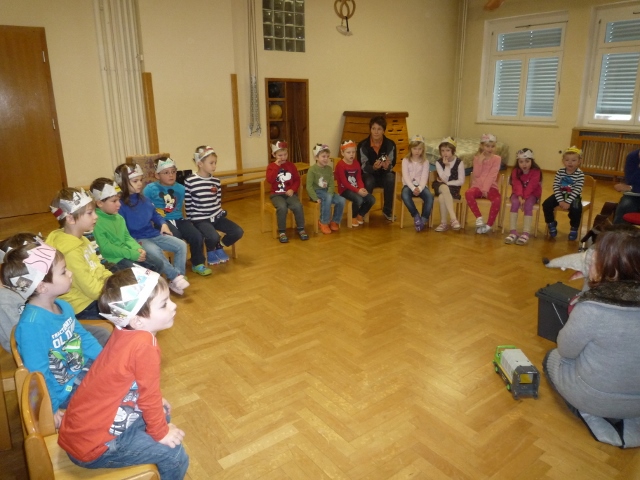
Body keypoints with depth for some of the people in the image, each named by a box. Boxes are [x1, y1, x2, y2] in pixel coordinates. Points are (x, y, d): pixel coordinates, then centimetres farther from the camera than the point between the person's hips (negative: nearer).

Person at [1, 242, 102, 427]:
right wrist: (51, 410, -17)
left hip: (85, 371, 8)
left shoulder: (63, 306, 0)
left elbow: (84, 337, 13)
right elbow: (38, 374, -24)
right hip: (65, 391, -8)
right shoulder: (33, 323, -28)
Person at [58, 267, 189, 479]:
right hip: (90, 445, -9)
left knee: (162, 412, 20)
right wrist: (160, 433, -4)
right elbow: (149, 396, -18)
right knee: (175, 455, -7)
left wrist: (156, 402, 18)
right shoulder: (144, 344, -30)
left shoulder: (126, 331, -3)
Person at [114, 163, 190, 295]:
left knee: (181, 245, -7)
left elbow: (154, 214, 24)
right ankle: (176, 277, -23)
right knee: (155, 252, -38)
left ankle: (175, 280, -10)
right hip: (137, 239, -7)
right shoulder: (120, 204, -13)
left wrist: (163, 223, 6)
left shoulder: (143, 199, 11)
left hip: (154, 234, 8)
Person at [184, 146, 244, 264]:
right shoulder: (189, 181, -10)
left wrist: (219, 214, 4)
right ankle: (210, 252, 8)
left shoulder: (216, 181, 4)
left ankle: (219, 247, 19)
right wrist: (191, 221, -5)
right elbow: (188, 204, -6)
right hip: (200, 219, -5)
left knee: (238, 232, -8)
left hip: (216, 216, 6)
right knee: (214, 237, -30)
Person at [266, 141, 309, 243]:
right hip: (276, 194, -2)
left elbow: (297, 180, 8)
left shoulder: (291, 165, 8)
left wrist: (293, 189, -10)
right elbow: (270, 180, -15)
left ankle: (300, 228, -7)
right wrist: (276, 166, -17)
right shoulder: (271, 166, 1)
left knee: (298, 206, -28)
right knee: (282, 207, -33)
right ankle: (282, 231, -16)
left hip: (289, 193, 2)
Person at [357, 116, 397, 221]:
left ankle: (387, 210, -14)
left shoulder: (390, 144, -9)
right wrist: (373, 167, -36)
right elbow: (363, 167, -14)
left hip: (384, 175, 2)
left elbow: (391, 166, -10)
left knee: (390, 178, -32)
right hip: (369, 175, -1)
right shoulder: (363, 145, -12)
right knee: (369, 181, -35)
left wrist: (387, 167, -35)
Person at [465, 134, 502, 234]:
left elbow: (492, 176, -10)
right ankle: (479, 218, -19)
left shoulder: (496, 158, 0)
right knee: (468, 193, -33)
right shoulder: (477, 158, 6)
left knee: (497, 200, -33)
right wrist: (480, 161, -14)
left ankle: (489, 225, -16)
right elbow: (476, 175, -4)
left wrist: (485, 189, -20)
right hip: (477, 186, 1)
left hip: (490, 187, -1)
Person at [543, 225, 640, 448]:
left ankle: (593, 417, 8)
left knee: (552, 358, 22)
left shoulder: (592, 308, -31)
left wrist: (575, 317, 2)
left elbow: (566, 350, -14)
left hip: (597, 397, -5)